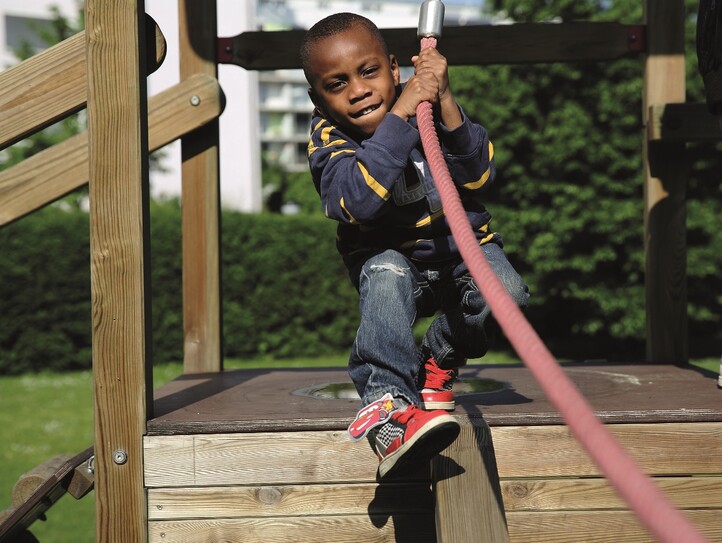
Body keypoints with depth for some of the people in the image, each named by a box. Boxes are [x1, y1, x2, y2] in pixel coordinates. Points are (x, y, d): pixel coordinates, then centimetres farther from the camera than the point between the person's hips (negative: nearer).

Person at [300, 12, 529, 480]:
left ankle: (438, 362, -1)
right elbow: (358, 201, -35)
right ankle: (387, 401, -37)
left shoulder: (429, 107, -10)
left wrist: (445, 102, -32)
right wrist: (399, 117, -38)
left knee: (506, 293, -28)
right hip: (391, 257, -1)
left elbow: (478, 175, -20)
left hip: (463, 246, 2)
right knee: (385, 274, -36)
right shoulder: (329, 140, -14)